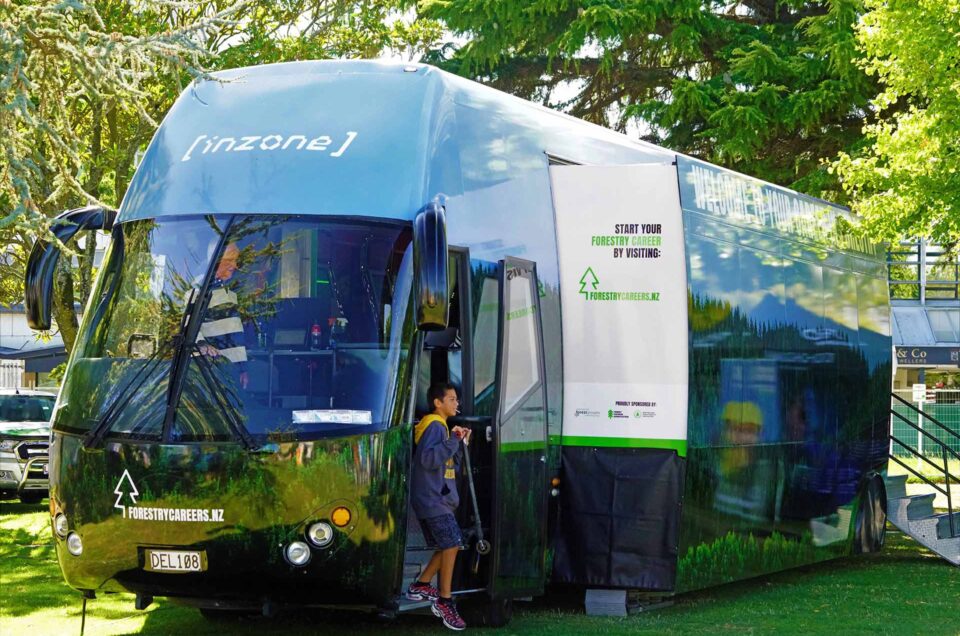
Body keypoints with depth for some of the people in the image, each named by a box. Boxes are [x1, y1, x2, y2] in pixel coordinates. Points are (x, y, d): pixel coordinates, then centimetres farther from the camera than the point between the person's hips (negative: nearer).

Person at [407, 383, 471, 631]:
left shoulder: (442, 427, 20)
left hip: (436, 498, 10)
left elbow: (449, 464, 20)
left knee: (447, 546, 13)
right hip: (432, 498, -10)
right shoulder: (435, 426, -12)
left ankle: (420, 586, 22)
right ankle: (444, 601, -11)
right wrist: (453, 440, -28)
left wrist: (461, 443, 9)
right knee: (452, 543, -14)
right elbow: (428, 458, -27)